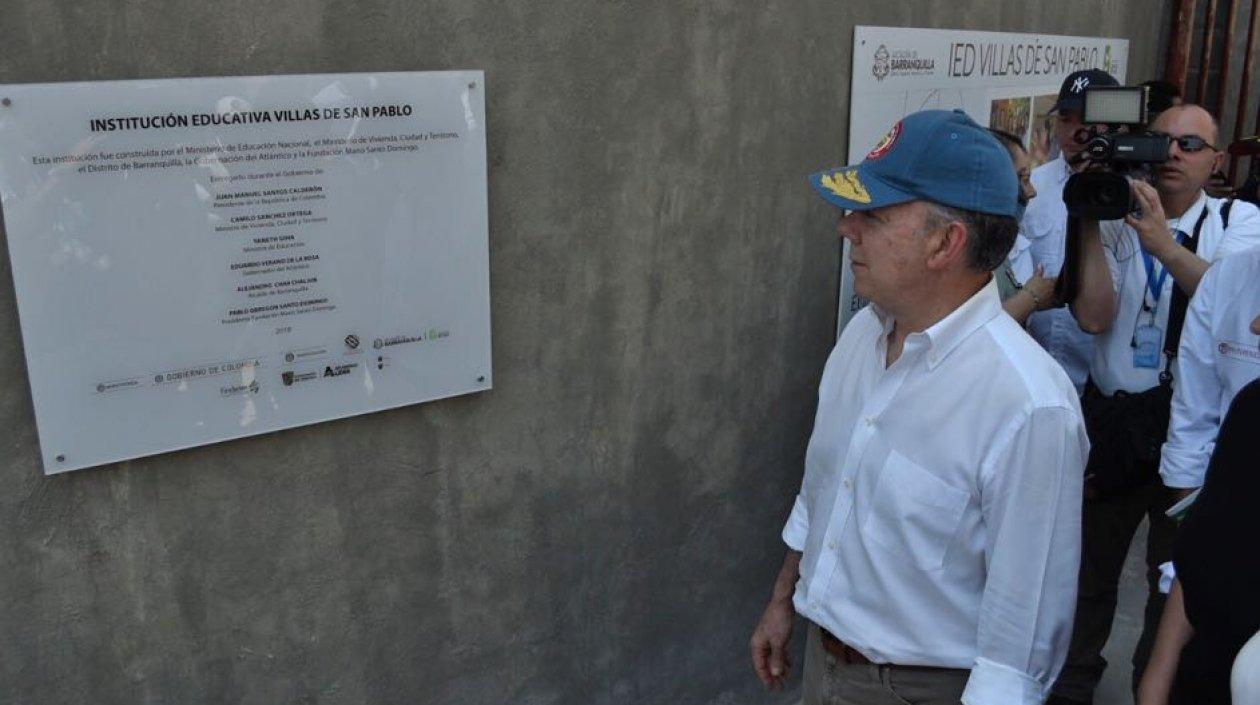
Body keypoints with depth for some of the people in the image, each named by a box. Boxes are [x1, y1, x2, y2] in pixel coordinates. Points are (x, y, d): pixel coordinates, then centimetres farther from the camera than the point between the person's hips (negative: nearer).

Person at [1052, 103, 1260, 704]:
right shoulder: (1115, 221, 1)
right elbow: (1093, 316, -12)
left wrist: (1162, 244, -30)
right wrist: (1088, 223, -16)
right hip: (1114, 422, 1)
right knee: (1089, 563, 13)